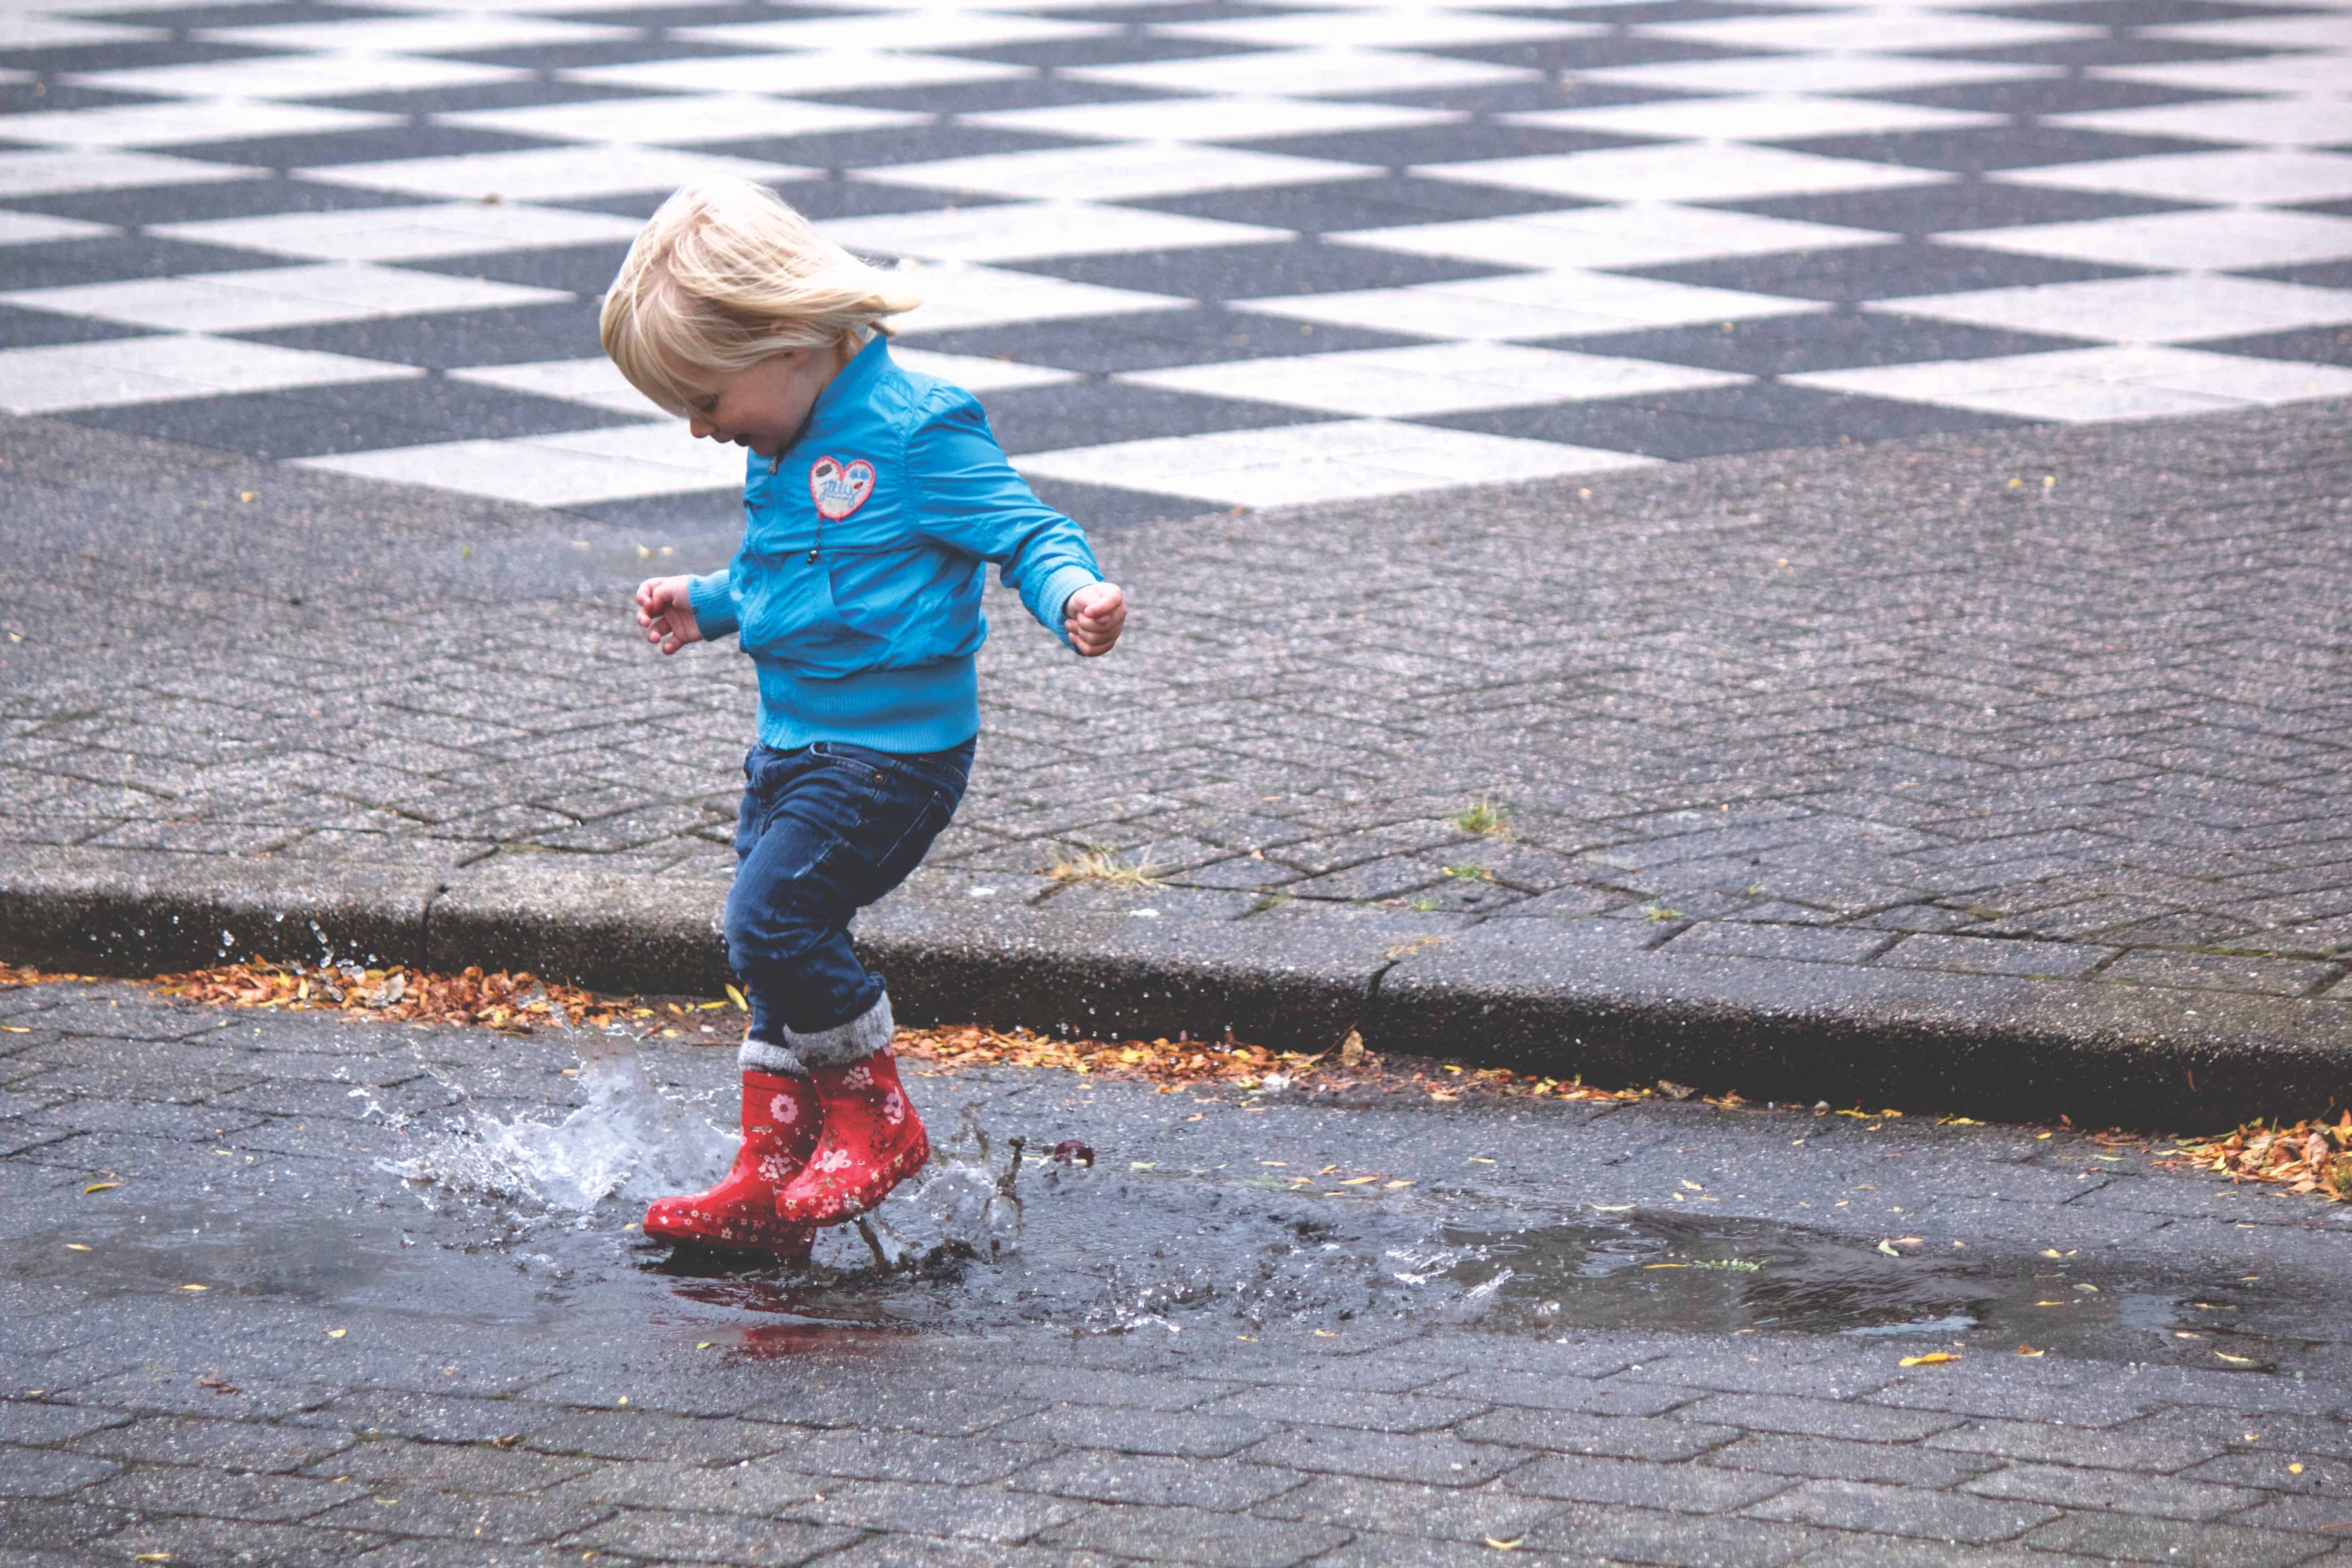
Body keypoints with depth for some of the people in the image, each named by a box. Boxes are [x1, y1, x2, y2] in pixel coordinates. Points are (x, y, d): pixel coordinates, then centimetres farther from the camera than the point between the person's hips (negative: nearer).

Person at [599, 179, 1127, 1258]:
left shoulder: (917, 434, -17)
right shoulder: (783, 451, 12)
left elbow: (1024, 531, -16)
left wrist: (1073, 595, -34)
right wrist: (706, 604, 27)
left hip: (890, 750, -9)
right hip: (795, 742, 9)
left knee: (773, 916, -18)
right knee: (779, 961, 11)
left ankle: (877, 1119, -1)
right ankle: (771, 1178, 19)